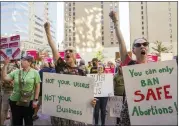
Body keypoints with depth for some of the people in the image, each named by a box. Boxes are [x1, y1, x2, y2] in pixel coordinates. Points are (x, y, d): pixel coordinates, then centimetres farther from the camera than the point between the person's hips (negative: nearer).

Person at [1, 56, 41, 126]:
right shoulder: (16, 72, 4)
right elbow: (4, 78, -3)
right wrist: (5, 65, -8)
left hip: (28, 101, -3)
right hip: (15, 101, 3)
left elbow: (37, 87, -5)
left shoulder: (35, 73, -5)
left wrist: (35, 100, -9)